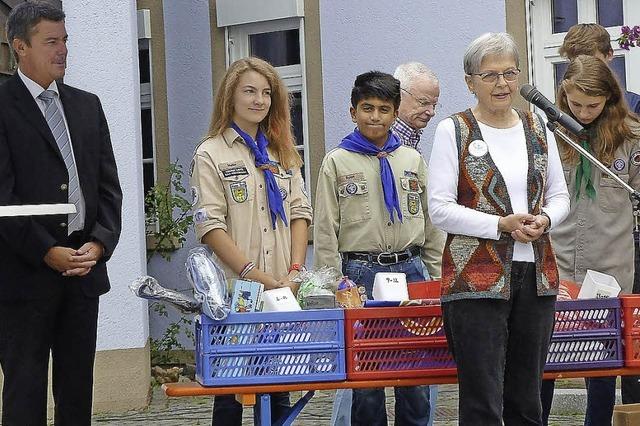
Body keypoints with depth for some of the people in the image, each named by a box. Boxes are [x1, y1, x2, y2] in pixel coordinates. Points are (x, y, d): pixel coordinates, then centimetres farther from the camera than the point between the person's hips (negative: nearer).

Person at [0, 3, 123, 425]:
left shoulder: (87, 105, 14)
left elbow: (108, 184, 12)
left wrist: (100, 243, -4)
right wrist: (47, 253, -17)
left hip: (84, 266, 6)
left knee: (77, 389, 9)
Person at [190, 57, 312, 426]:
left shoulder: (282, 153, 16)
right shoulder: (211, 154, 0)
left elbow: (300, 211, 11)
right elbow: (211, 227, -8)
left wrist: (295, 271, -5)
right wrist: (256, 277, -17)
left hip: (283, 290, 4)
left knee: (278, 390, 5)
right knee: (231, 392, -1)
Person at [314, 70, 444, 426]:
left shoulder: (413, 160, 12)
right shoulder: (337, 162, 4)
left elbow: (432, 224, 14)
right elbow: (326, 231, 2)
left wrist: (438, 280, 9)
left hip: (410, 270, 2)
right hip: (360, 272, -2)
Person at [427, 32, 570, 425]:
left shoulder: (537, 128, 12)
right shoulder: (453, 131, -2)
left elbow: (559, 196, 17)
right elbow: (440, 209, -7)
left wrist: (544, 220, -6)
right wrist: (502, 225, -16)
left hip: (536, 275, 5)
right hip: (477, 279, -5)